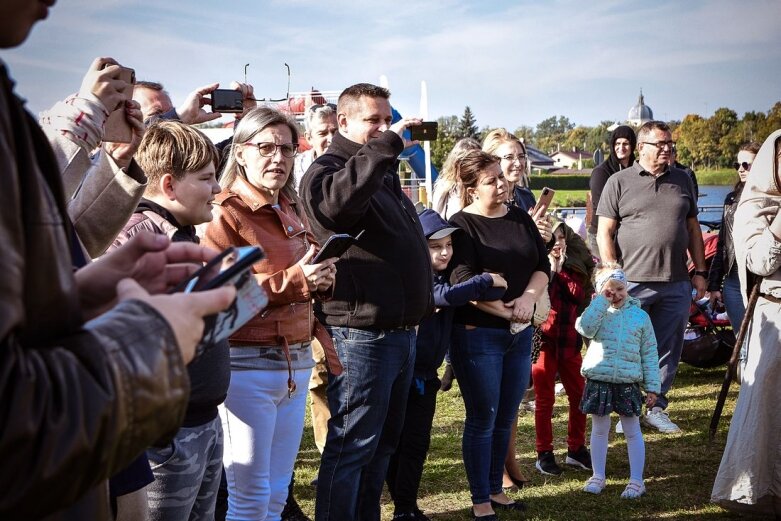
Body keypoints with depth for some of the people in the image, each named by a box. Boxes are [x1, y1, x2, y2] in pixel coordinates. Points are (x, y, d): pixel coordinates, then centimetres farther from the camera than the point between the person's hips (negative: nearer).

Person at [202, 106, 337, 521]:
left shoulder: (292, 210, 13)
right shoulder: (225, 214, -9)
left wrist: (321, 278, 0)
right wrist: (292, 280, -24)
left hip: (297, 362, 7)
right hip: (247, 365, -7)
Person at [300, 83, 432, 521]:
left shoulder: (385, 174, 19)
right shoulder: (328, 169, -9)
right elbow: (336, 202, -35)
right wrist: (387, 145, -31)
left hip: (401, 331, 9)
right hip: (362, 332, -9)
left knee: (384, 442, 17)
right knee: (353, 445, -3)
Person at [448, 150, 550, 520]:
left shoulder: (521, 218, 9)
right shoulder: (462, 225, -10)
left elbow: (543, 265, 6)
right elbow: (465, 283, -18)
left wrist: (528, 298, -12)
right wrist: (506, 311, -19)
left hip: (520, 333, 6)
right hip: (478, 334, -6)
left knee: (505, 419, 13)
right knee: (483, 419, 2)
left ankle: (496, 489, 27)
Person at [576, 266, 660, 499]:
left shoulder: (640, 316, 2)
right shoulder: (598, 313, 1)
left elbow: (649, 354, 3)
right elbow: (585, 328, -23)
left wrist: (652, 387, 0)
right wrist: (602, 301, -15)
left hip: (628, 382, 0)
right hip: (598, 381, 0)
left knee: (632, 431, 6)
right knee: (599, 429, 12)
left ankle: (636, 480, 15)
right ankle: (598, 476, 24)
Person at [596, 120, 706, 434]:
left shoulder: (682, 180, 13)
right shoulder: (619, 182, 0)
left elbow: (693, 228, 17)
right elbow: (604, 232, -2)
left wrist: (700, 271, 10)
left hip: (676, 284, 4)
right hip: (632, 283, -4)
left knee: (667, 350, 9)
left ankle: (656, 408, 22)